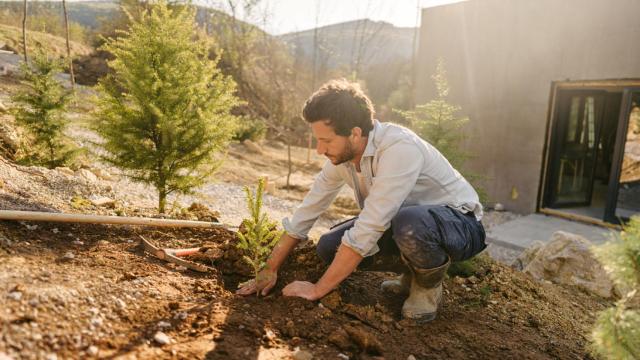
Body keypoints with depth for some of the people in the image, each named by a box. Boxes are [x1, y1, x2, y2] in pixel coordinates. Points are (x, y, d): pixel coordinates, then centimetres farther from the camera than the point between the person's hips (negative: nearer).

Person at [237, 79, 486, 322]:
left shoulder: (400, 148, -33)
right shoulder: (340, 155, -9)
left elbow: (367, 231, -34)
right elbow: (307, 211, -1)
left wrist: (317, 290, -25)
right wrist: (270, 270, 1)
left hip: (460, 223, -6)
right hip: (402, 223, 7)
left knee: (409, 221, -40)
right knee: (329, 247, -8)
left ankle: (429, 285, -7)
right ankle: (412, 273, 9)